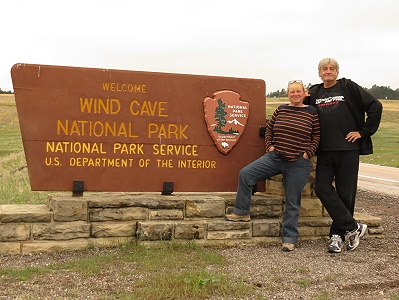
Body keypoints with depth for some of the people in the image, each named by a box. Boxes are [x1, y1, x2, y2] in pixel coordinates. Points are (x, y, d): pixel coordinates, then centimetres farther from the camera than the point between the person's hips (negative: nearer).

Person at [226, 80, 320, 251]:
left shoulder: (311, 112, -1)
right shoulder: (281, 110, 7)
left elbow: (317, 136, 2)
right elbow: (269, 129, 17)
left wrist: (308, 153, -7)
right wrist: (269, 146, 4)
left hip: (298, 163, -3)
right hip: (275, 157, 3)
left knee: (293, 203, 3)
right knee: (245, 173, -11)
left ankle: (289, 239, 13)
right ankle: (242, 213, 2)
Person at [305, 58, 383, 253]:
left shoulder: (349, 88, 1)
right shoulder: (313, 93, 12)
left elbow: (375, 106, -1)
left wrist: (363, 131, -4)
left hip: (348, 149, -3)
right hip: (324, 151, 4)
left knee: (345, 193, 2)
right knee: (322, 189, -8)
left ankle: (337, 234, 14)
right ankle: (353, 228, 1)